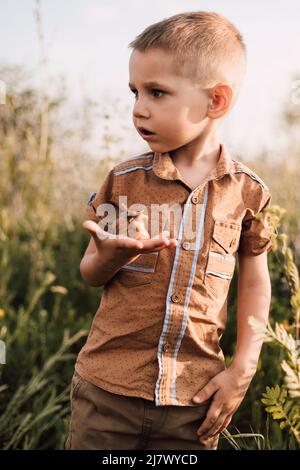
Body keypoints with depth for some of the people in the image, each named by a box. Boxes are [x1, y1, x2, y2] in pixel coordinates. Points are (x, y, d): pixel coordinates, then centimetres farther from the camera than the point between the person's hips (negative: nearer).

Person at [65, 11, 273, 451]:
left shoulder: (247, 191, -4)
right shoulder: (123, 180, -4)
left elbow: (255, 283, 6)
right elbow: (90, 273, 4)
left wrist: (243, 369, 0)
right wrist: (113, 253, -18)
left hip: (195, 395, 0)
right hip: (108, 386, 1)